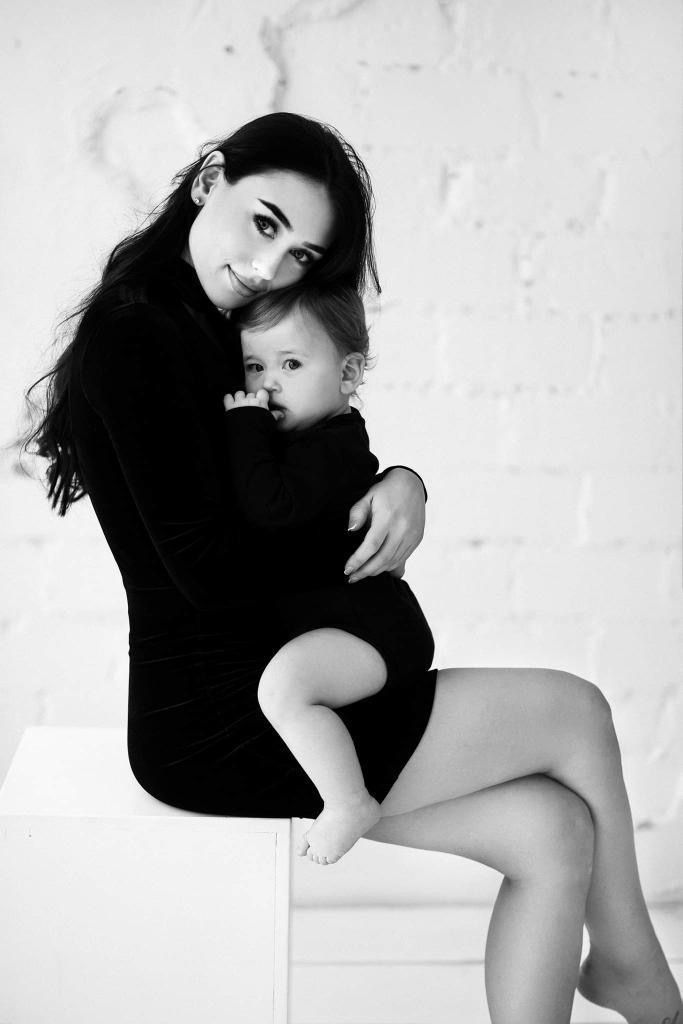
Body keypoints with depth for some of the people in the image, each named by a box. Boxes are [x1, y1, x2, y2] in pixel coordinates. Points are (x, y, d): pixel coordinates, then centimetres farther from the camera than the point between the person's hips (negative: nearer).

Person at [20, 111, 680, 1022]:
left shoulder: (208, 335, 15)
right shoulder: (132, 334, -15)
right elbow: (207, 571, -20)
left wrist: (401, 485, -7)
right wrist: (357, 551, -4)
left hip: (252, 703, 9)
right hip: (216, 731, -9)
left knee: (550, 829, 0)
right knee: (577, 711, 1)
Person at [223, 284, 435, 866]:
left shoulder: (333, 445, -18)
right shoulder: (310, 438, 13)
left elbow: (269, 505, -33)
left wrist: (246, 423, -23)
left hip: (368, 621, -12)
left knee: (283, 684, -34)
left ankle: (350, 804, -22)